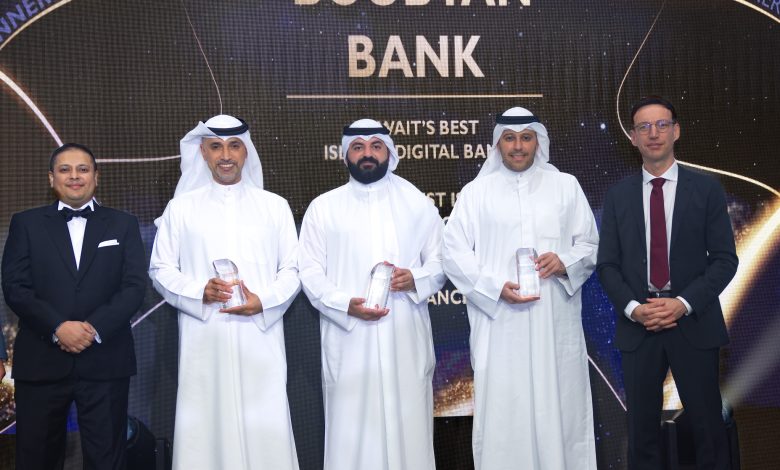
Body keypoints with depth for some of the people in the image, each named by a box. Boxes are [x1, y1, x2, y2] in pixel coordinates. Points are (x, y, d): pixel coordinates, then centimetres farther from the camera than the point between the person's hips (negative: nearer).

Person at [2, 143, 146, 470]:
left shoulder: (123, 225, 10)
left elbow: (135, 286, 0)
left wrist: (96, 329, -14)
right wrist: (58, 328, -15)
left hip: (105, 361, 0)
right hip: (41, 361, 0)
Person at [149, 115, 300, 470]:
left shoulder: (274, 206, 11)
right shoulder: (181, 208, 9)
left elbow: (292, 269, 8)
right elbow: (161, 270, 7)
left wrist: (263, 301, -10)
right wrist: (199, 292, -11)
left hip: (260, 337, 0)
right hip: (204, 340, 0)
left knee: (265, 430, -2)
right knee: (204, 428, 0)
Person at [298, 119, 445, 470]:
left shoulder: (419, 204, 10)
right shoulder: (322, 208, 6)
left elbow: (440, 261, 10)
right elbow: (310, 273, 2)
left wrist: (415, 279, -11)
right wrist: (345, 304, -14)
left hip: (406, 339, 1)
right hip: (348, 341, -1)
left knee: (409, 428, 3)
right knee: (352, 430, 0)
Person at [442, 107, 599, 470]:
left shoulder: (566, 186, 11)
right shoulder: (476, 192, 6)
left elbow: (591, 245, 10)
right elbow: (453, 252, 0)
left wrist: (565, 262, -11)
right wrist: (496, 287, -12)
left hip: (555, 324, 1)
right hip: (499, 325, -1)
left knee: (559, 409, 4)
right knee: (503, 411, 0)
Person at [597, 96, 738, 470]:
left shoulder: (706, 190, 3)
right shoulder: (618, 195, 7)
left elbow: (725, 259, -1)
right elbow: (607, 264, 5)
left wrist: (683, 303, -13)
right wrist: (633, 308, -11)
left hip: (694, 324, -1)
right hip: (637, 327, 1)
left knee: (708, 428, 4)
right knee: (641, 429, 7)